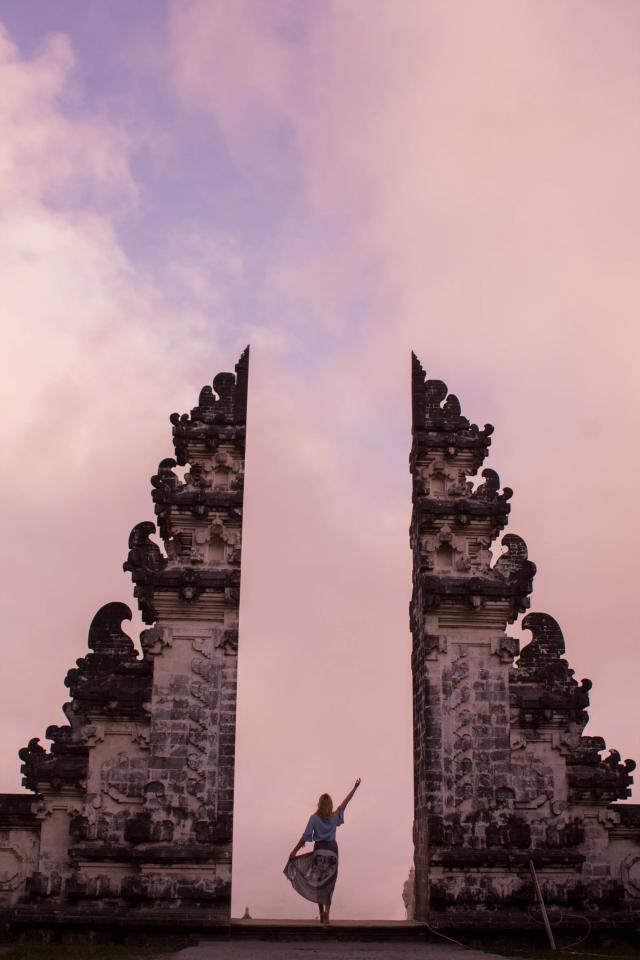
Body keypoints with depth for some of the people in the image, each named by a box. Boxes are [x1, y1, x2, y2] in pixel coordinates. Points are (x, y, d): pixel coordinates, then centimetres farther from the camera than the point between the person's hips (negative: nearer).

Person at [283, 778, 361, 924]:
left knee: (319, 883, 10)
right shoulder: (335, 817, 1)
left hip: (319, 850, -1)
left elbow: (306, 836, -9)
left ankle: (322, 914, 10)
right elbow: (345, 802, 12)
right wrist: (355, 788, 22)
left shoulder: (314, 817, -6)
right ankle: (326, 912, -16)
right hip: (332, 850, 1)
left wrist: (294, 851, -5)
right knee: (329, 884, 3)